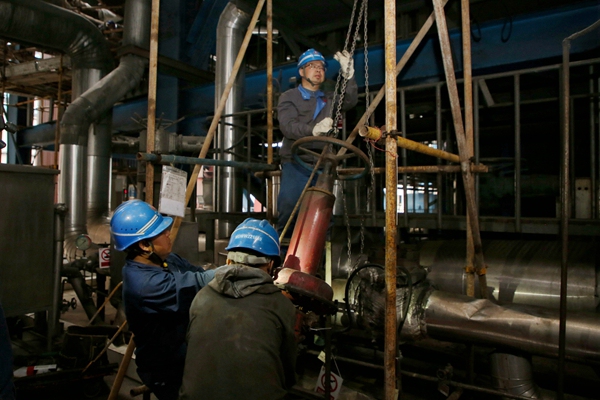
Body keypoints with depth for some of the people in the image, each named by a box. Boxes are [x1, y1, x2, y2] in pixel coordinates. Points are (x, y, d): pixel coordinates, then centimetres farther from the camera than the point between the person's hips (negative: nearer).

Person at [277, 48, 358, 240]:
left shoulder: (329, 99, 21)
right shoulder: (289, 97, 6)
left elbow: (349, 101, 2)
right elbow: (287, 126, -12)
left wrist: (348, 75, -13)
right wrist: (313, 129, -30)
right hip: (295, 166, -4)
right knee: (289, 207, -13)